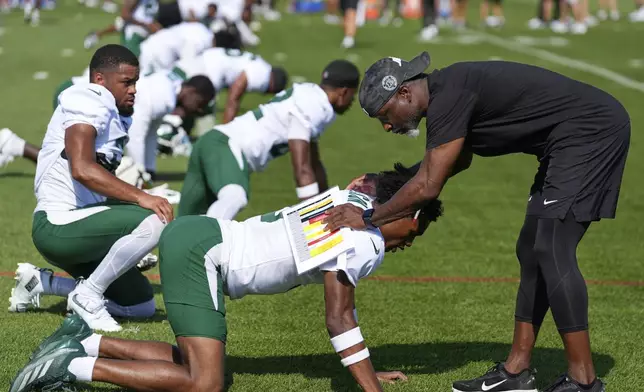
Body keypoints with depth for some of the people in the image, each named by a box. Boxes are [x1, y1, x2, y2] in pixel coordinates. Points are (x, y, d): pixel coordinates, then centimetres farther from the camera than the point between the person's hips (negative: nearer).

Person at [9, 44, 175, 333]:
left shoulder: (113, 115, 17)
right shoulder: (88, 104, -13)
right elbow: (82, 170, -29)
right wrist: (141, 197, -32)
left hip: (75, 223, 10)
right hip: (59, 225, -10)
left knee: (142, 305, 15)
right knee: (155, 222, -27)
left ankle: (40, 285, 17)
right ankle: (88, 295, -12)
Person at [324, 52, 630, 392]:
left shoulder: (448, 99, -19)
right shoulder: (447, 92, 11)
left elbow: (428, 187, -18)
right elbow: (460, 160, 30)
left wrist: (368, 219, -6)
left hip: (593, 130, -11)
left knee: (551, 250, -14)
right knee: (532, 251, 12)